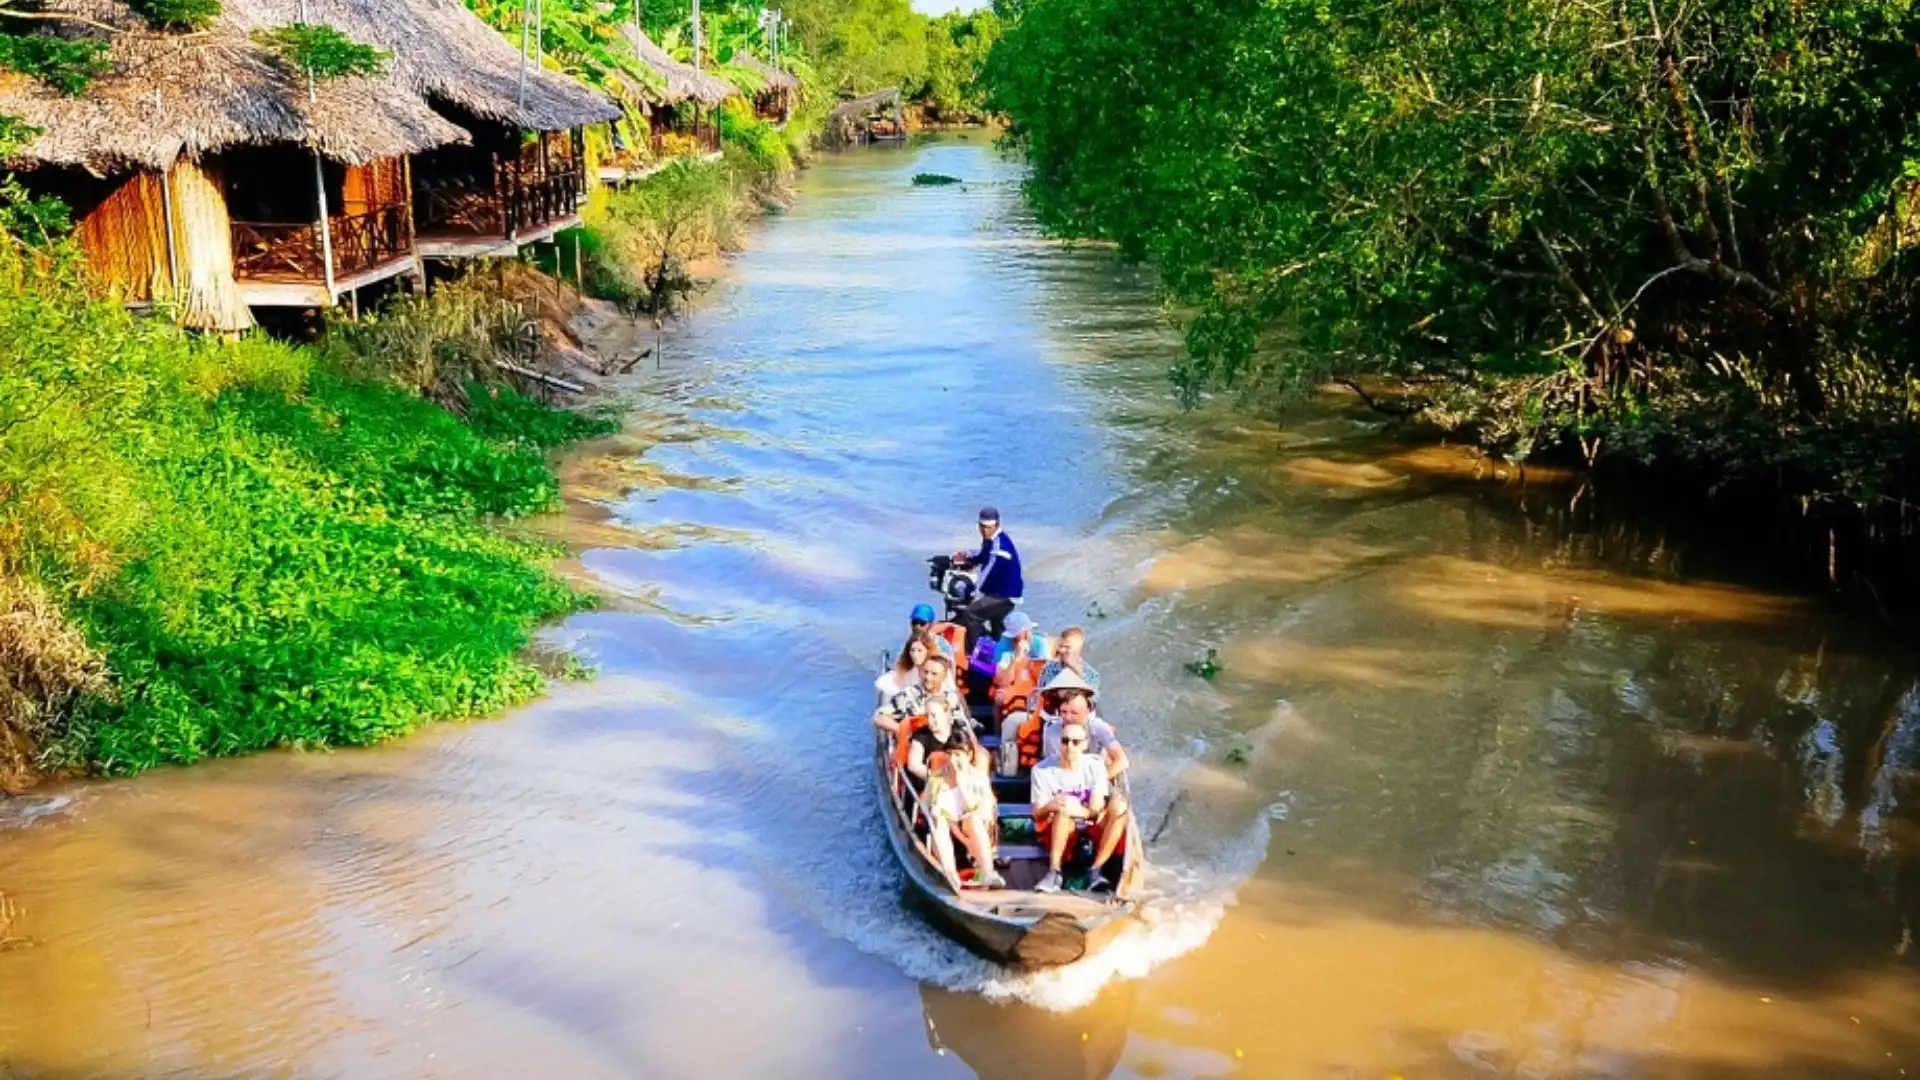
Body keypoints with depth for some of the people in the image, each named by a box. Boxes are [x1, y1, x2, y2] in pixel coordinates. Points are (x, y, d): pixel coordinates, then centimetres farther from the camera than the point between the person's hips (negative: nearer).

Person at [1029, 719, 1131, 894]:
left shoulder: (1095, 766, -6)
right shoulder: (1042, 770, -9)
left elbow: (1096, 810, -13)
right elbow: (1037, 815, -11)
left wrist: (1080, 811, -38)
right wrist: (1049, 807, -36)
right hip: (1059, 830, -2)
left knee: (1119, 803, -25)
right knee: (1064, 807, -34)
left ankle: (1096, 871, -26)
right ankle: (1054, 873, -34)